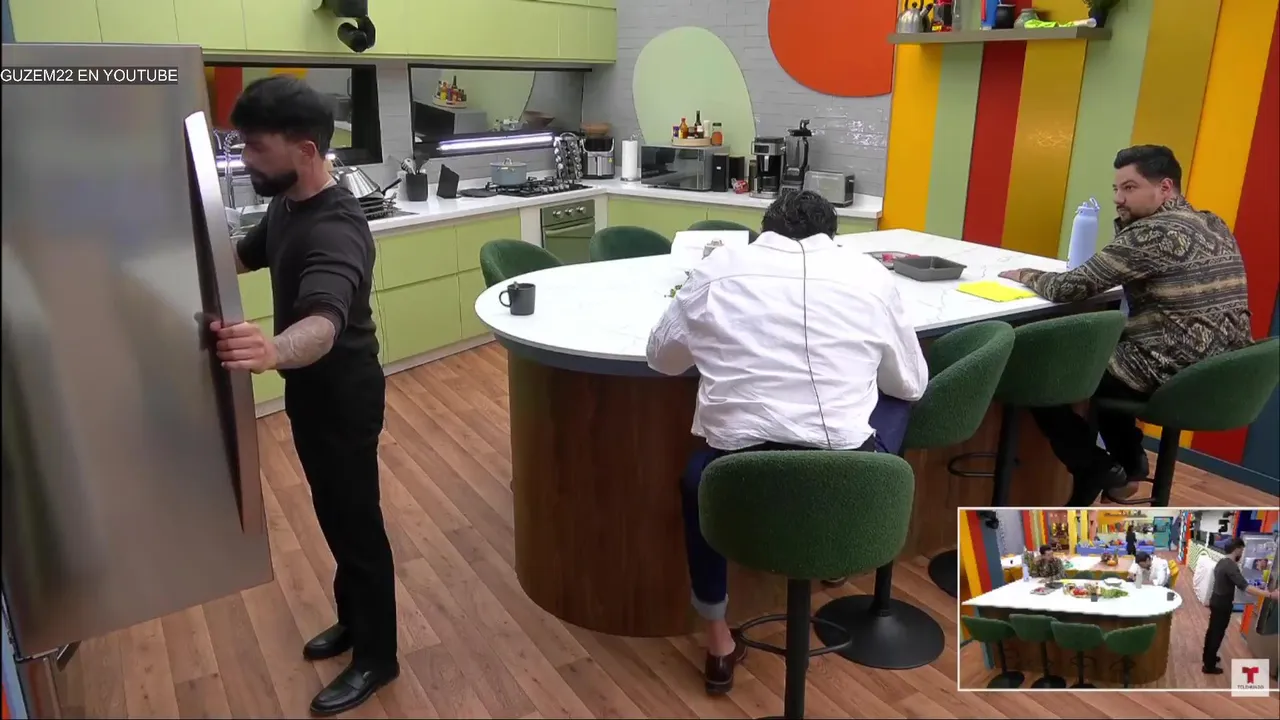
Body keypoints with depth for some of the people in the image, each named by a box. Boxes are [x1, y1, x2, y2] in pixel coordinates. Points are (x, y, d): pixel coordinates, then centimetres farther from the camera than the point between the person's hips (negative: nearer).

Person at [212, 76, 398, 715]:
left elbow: (324, 323, -48)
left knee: (356, 522, 5)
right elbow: (244, 256, 22)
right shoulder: (285, 207, 1)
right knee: (334, 514, 22)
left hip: (343, 395, -9)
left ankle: (376, 657, 24)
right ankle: (354, 619, 42)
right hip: (311, 389, 9)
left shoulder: (335, 230, -30)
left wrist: (274, 350, -69)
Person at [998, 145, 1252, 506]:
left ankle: (1096, 470, 8)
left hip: (1168, 377, -9)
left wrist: (1026, 275, 3)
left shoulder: (1153, 233, -17)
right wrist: (1126, 220, 11)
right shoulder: (1215, 227, 11)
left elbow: (1070, 288, -15)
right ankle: (1127, 461, 28)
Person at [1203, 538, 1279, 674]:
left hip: (1216, 601, 9)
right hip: (1222, 605, -9)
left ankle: (1207, 656, 38)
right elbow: (1244, 587, -37)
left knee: (1212, 630, 22)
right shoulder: (1231, 566, -26)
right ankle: (1209, 666, 10)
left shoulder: (1222, 562, 5)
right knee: (1218, 634, 1)